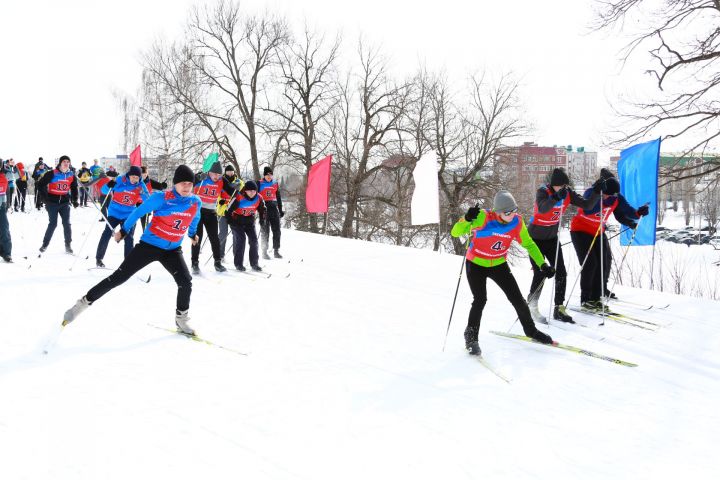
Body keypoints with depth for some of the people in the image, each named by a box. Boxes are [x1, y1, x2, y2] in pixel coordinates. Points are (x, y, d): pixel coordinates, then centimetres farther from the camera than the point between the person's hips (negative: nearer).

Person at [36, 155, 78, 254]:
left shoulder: (71, 176, 4)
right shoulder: (52, 174, -9)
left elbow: (74, 189, 19)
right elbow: (40, 185, -3)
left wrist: (75, 200, 10)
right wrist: (46, 197, -5)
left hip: (65, 202, 3)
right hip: (52, 202, -3)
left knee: (67, 224, -1)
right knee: (53, 224, -4)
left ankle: (68, 245, 9)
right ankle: (45, 244, 11)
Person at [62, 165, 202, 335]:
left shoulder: (196, 202, -4)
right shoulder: (161, 198, -18)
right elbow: (138, 212, -5)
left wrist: (192, 234, 36)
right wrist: (123, 231, 3)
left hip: (172, 250, 4)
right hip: (149, 245, -3)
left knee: (186, 283, -11)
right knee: (118, 277, -4)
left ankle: (181, 320, 10)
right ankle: (84, 302, 8)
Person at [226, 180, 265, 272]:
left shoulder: (258, 198, -12)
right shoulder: (239, 198, -26)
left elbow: (262, 210, 7)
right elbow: (228, 211, -19)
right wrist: (231, 222, -19)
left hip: (250, 221, 4)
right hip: (237, 221, -4)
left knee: (253, 239, -3)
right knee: (240, 239, -15)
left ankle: (254, 263, 7)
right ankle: (238, 263, -5)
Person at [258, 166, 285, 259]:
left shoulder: (275, 184, 14)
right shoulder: (259, 184, 3)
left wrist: (280, 210, 18)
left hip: (274, 208, 4)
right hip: (264, 209, -3)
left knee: (276, 230, 1)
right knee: (265, 231, -2)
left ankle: (276, 251, 8)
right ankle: (264, 252, 4)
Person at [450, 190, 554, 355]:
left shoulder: (517, 222, -15)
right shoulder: (483, 217, -28)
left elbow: (529, 244, 1)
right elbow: (455, 232, -29)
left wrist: (543, 264, -5)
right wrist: (467, 219, -48)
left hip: (499, 265, 4)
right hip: (476, 264, -4)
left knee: (517, 298, 4)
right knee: (480, 299, -18)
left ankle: (531, 330, 28)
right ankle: (471, 337, 2)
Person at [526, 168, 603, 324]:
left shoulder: (568, 193, -9)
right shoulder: (542, 192, -24)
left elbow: (587, 205, -11)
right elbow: (542, 208, -45)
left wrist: (596, 192, -27)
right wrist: (556, 197, -60)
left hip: (552, 238, 5)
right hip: (536, 238, -5)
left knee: (561, 272, -1)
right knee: (540, 274, -6)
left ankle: (559, 308, 11)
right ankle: (531, 307, 14)